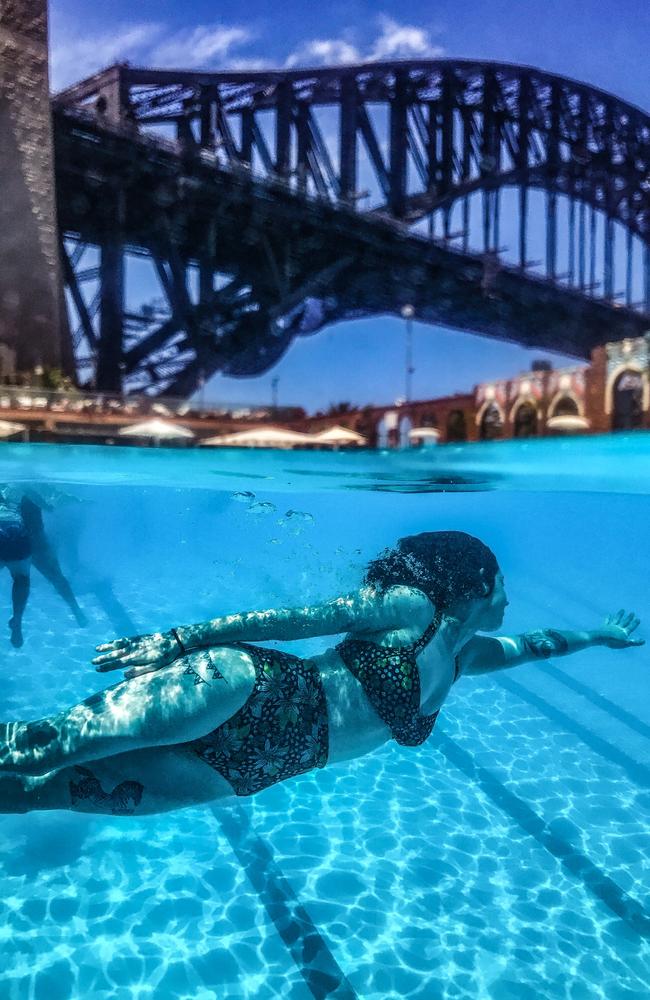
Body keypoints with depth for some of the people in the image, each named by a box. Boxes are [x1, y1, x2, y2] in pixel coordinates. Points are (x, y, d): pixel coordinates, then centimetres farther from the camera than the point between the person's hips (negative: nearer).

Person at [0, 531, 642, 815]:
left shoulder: (465, 655, 19)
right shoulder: (412, 606, -4)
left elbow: (532, 645, 37)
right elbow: (302, 618, -10)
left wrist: (599, 636, 50)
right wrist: (177, 639, -14)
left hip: (252, 765, 6)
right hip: (249, 689, -6)